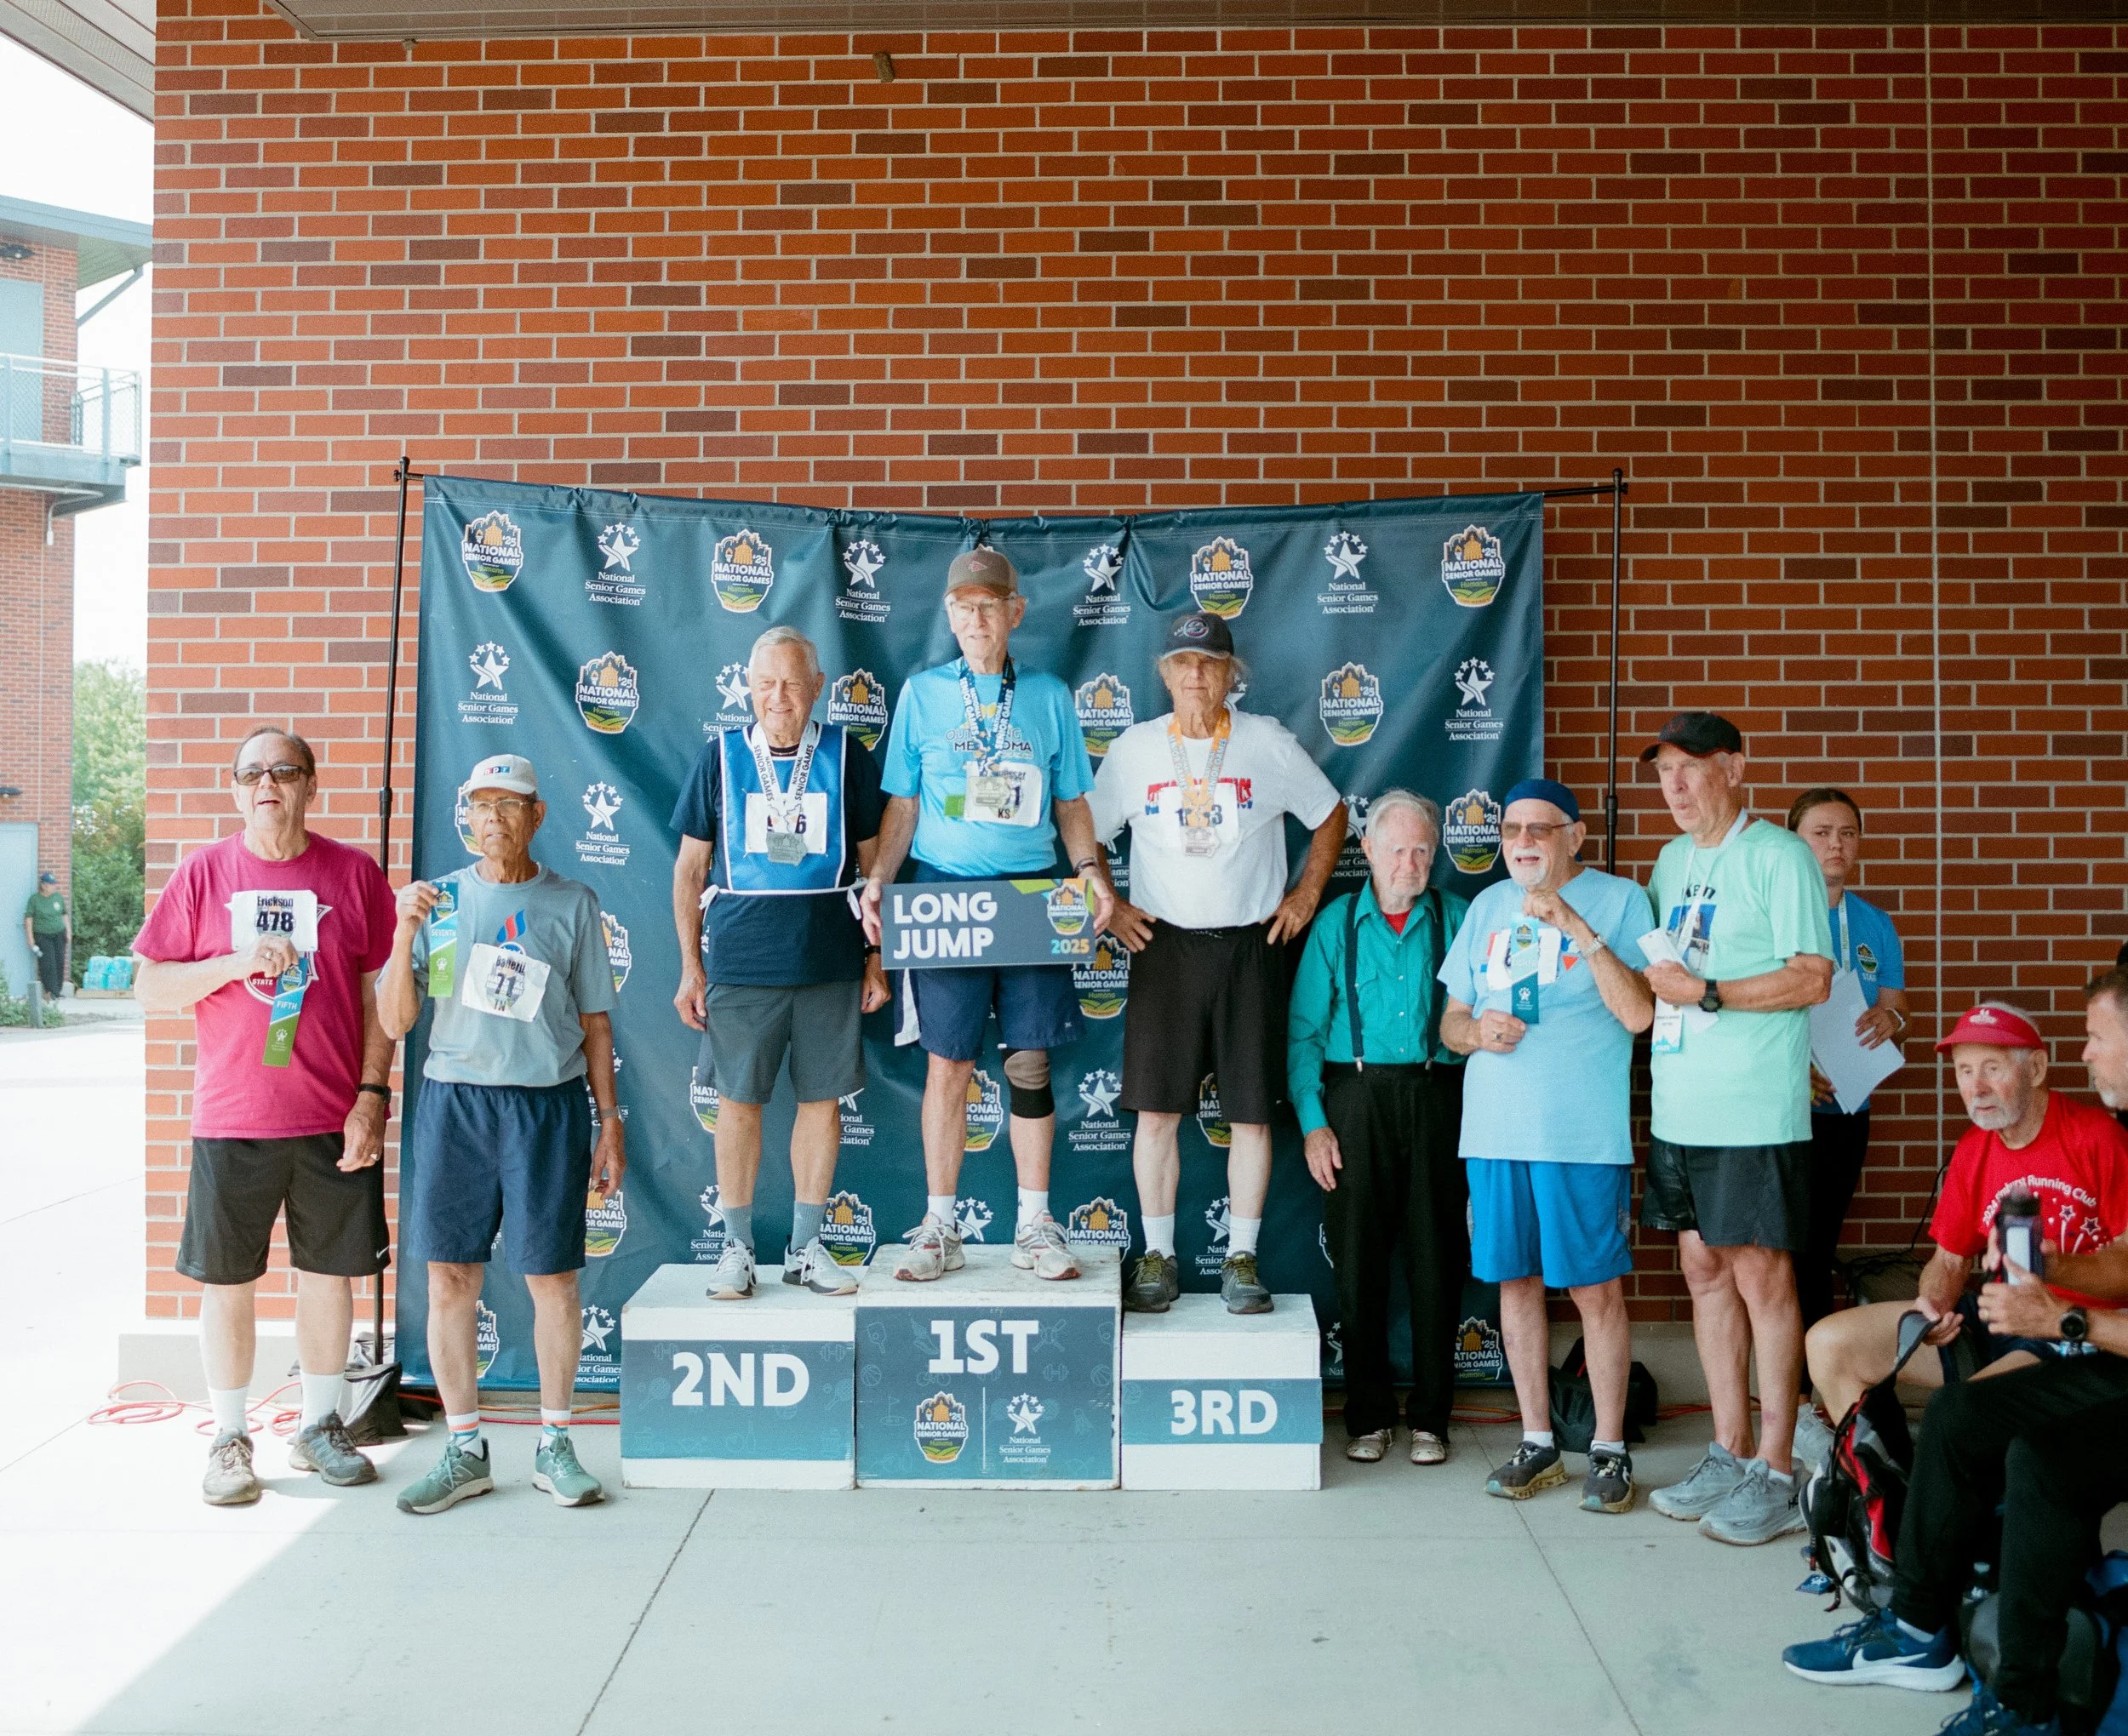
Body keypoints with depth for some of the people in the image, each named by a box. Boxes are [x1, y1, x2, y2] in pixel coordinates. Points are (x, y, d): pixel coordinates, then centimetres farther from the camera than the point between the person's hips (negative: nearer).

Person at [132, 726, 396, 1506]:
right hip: (231, 1119, 0)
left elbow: (378, 995, 3)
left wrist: (372, 1095, -4)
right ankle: (229, 1440, 21)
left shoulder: (354, 873, 2)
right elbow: (149, 988, 2)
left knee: (328, 1275, 9)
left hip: (334, 1119, 0)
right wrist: (236, 963, -14)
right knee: (227, 1281, 6)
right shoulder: (203, 872, 2)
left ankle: (320, 1427, 25)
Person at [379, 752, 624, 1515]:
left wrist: (610, 1123, 6)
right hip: (454, 1101, 1)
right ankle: (463, 1450, 17)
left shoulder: (573, 904, 5)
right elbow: (395, 1022, 3)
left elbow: (594, 1022, 9)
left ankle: (554, 1445, 17)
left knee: (553, 1279, 1)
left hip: (549, 1105, -1)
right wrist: (404, 933, -11)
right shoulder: (440, 899, 6)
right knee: (449, 1279, 3)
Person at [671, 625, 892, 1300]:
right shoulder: (721, 757, 3)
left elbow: (873, 863, 9)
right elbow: (690, 867, 7)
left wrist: (876, 958, 6)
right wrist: (690, 966, 3)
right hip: (740, 961, 0)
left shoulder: (848, 756, 4)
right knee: (739, 1100, 4)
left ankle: (807, 1246, 19)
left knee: (822, 1098, 6)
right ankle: (737, 1248, 17)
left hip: (830, 962, 1)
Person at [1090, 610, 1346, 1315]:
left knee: (1252, 1114, 2)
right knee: (1156, 1110, 0)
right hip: (1163, 943, 1)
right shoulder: (1135, 748, 5)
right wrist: (1109, 905, 2)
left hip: (1249, 946, 0)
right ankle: (1158, 1257, 12)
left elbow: (1330, 815, 12)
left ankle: (1242, 1258, 14)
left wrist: (1307, 895, 5)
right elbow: (1087, 834, 13)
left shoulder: (1269, 743, 3)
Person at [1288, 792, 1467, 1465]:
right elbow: (1304, 1030, 5)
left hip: (1436, 1099, 0)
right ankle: (1368, 1414, 16)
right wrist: (1312, 1123, -2)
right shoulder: (1336, 923, 8)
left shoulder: (1456, 918, 8)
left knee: (1436, 1261, 3)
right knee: (1359, 1261, 4)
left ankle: (1431, 1415, 16)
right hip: (1357, 1099, 0)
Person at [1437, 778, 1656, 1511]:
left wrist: (1577, 927, -19)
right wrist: (1476, 1030, -6)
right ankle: (1537, 1443, 22)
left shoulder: (1619, 900, -1)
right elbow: (1451, 1019, 17)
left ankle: (1609, 1450, 14)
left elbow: (1639, 1014, -13)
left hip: (1584, 1133, -4)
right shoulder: (1488, 906, 14)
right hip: (1494, 1129, 5)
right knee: (1516, 1281, 10)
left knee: (1597, 1289, 1)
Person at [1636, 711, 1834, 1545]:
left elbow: (1812, 978, -13)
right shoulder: (1671, 860, 17)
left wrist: (1706, 993, -18)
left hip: (1754, 1110, -7)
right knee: (1704, 1269, 11)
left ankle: (1776, 1475, 6)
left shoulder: (1779, 856, -7)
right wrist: (1643, 978, 5)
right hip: (1678, 1107, 7)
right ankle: (1730, 1454, 21)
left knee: (1760, 1275, -3)